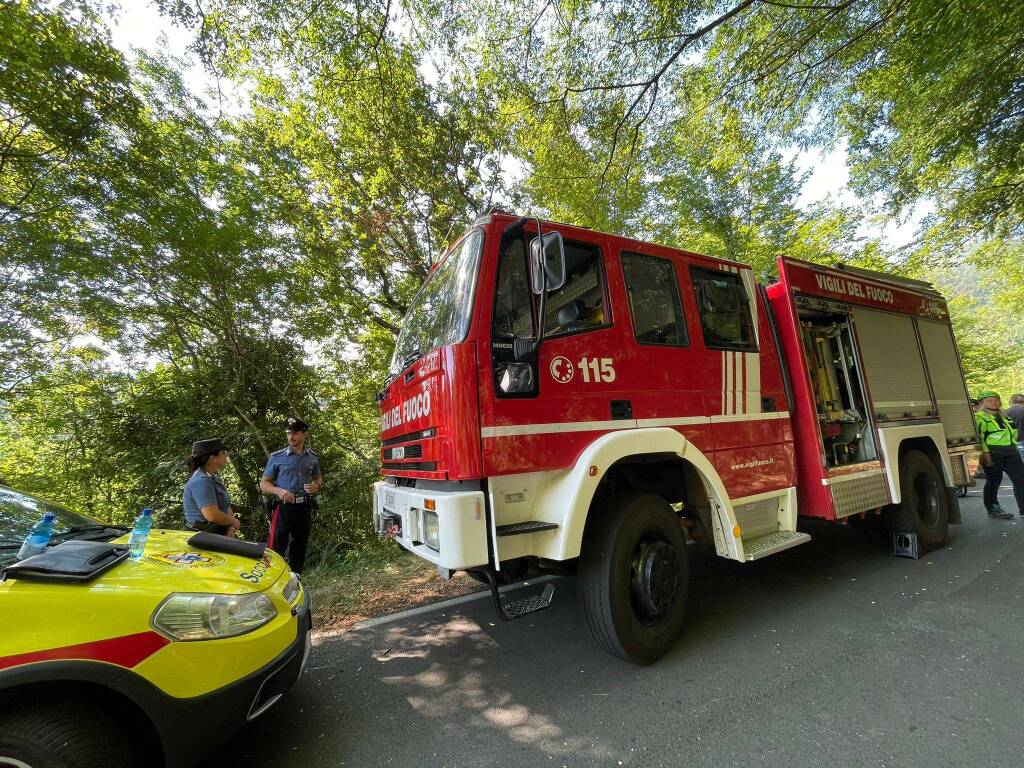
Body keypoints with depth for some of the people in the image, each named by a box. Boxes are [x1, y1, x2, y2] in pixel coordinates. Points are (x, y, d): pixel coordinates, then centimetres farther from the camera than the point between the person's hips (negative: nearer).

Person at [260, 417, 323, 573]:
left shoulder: (313, 457, 6)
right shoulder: (277, 457, -3)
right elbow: (263, 484, 1)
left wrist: (316, 486, -3)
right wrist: (278, 491, -19)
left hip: (304, 508, 3)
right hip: (283, 507, -3)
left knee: (300, 549, 14)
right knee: (276, 550, -7)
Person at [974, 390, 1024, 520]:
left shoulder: (1003, 417, 22)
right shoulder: (979, 417, -5)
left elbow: (1013, 433, 29)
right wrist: (985, 453, -21)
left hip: (1011, 452, 8)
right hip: (993, 453, -8)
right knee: (994, 481, -2)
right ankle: (993, 509, 8)